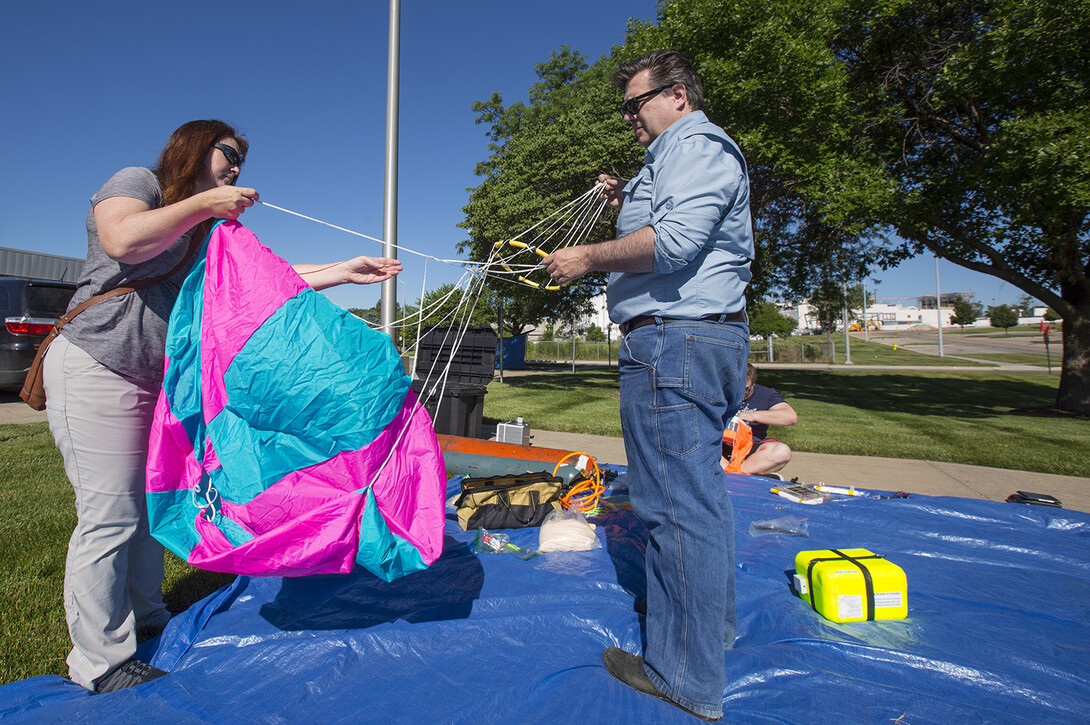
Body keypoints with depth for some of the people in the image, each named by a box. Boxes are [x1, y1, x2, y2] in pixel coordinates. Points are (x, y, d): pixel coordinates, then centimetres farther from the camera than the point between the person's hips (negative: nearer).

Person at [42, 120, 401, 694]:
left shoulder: (212, 229, 19)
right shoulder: (136, 182, -1)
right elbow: (122, 240, -22)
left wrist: (344, 272, 2)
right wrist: (202, 204, -14)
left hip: (156, 381, 8)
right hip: (97, 367, -8)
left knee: (149, 504, 15)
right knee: (109, 515, -6)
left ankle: (144, 616, 31)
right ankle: (101, 662, 6)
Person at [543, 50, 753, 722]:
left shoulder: (694, 144, -6)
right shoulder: (703, 151, 28)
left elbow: (674, 240, -22)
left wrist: (590, 257, -11)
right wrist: (626, 205, 23)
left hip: (673, 340, -12)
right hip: (714, 337, 12)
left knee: (677, 504, -8)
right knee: (702, 488, 18)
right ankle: (715, 621, 34)